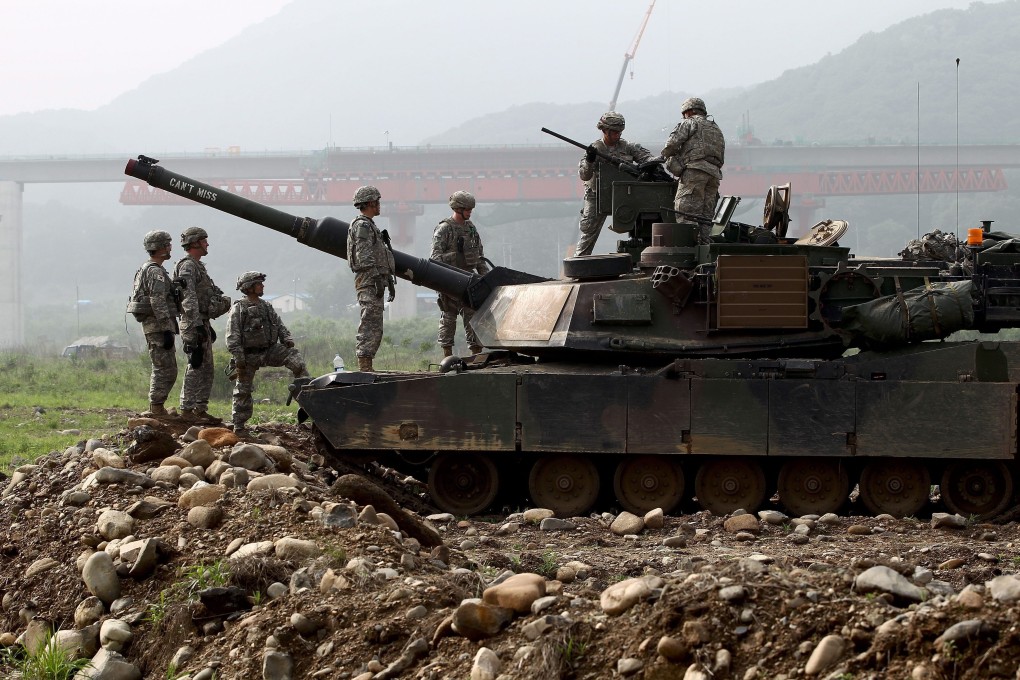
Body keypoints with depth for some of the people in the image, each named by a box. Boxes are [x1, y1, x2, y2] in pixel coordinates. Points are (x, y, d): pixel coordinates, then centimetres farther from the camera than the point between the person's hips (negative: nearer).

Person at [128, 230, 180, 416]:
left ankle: (156, 408, 17)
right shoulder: (156, 272, -15)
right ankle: (156, 408, -9)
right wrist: (167, 330, -24)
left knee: (161, 369, 15)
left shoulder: (145, 269, 18)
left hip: (150, 325, 11)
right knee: (166, 370, -9)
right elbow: (158, 302, -22)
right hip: (158, 326, -11)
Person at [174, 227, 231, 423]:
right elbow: (189, 299, -21)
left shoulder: (197, 266, 20)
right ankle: (187, 409, -8)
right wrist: (197, 325, -27)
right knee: (196, 367, -10)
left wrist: (208, 326, 26)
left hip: (202, 323, 10)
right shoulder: (187, 266, -12)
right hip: (194, 325, -10)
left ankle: (200, 409, 15)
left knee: (206, 370, 11)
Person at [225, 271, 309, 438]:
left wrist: (287, 339, -4)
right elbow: (232, 337, -14)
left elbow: (279, 325, 17)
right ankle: (238, 426, 10)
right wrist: (239, 360, -21)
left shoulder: (267, 307, 12)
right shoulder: (239, 309, -8)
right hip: (248, 354, -5)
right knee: (243, 391, 2)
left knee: (294, 356, -18)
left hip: (269, 350, 5)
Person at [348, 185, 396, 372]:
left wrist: (389, 281, 26)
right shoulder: (362, 226, -10)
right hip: (369, 281, -11)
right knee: (370, 325, -13)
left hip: (374, 282, 11)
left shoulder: (369, 226, 23)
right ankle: (364, 366, -15)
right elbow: (365, 258, -19)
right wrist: (377, 279, -22)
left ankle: (366, 367, 12)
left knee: (374, 328, 10)